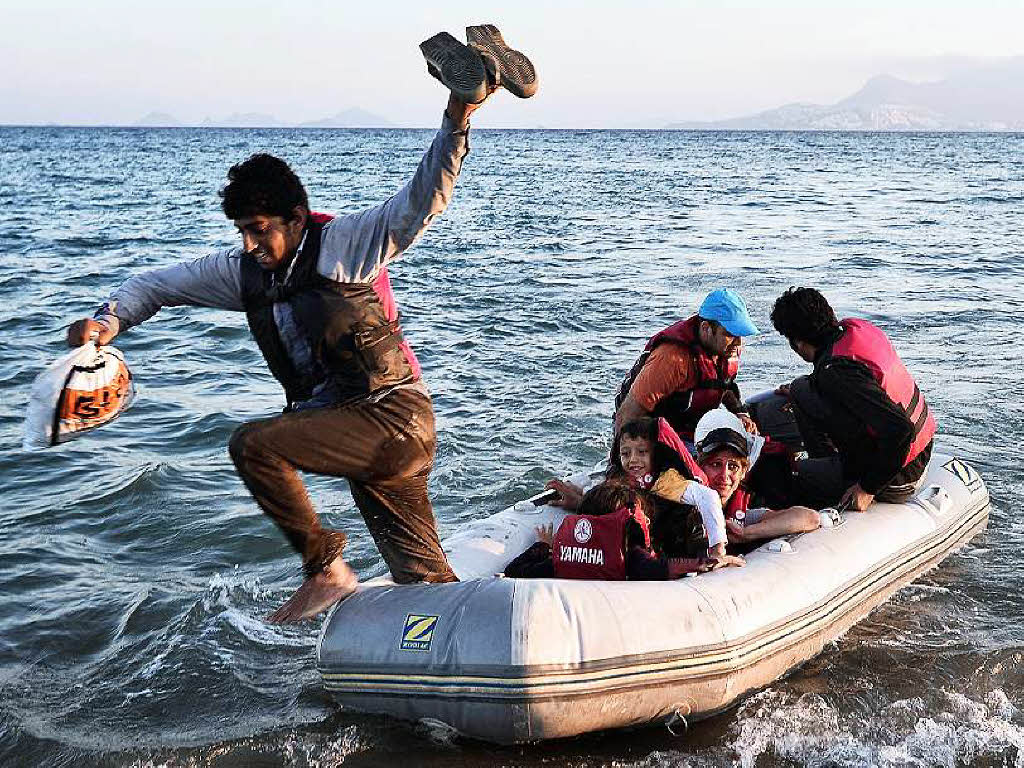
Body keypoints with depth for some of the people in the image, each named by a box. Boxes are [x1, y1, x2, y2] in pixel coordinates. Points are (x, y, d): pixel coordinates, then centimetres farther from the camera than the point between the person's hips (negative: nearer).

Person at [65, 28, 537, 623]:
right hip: (353, 434, 8)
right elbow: (163, 284, 17)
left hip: (394, 417, -7)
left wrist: (457, 118, -34)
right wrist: (111, 320, -2)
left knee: (254, 444, -21)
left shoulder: (343, 244, -10)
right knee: (421, 574, 9)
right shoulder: (246, 271, 8)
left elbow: (423, 200, -21)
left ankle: (326, 570, -9)